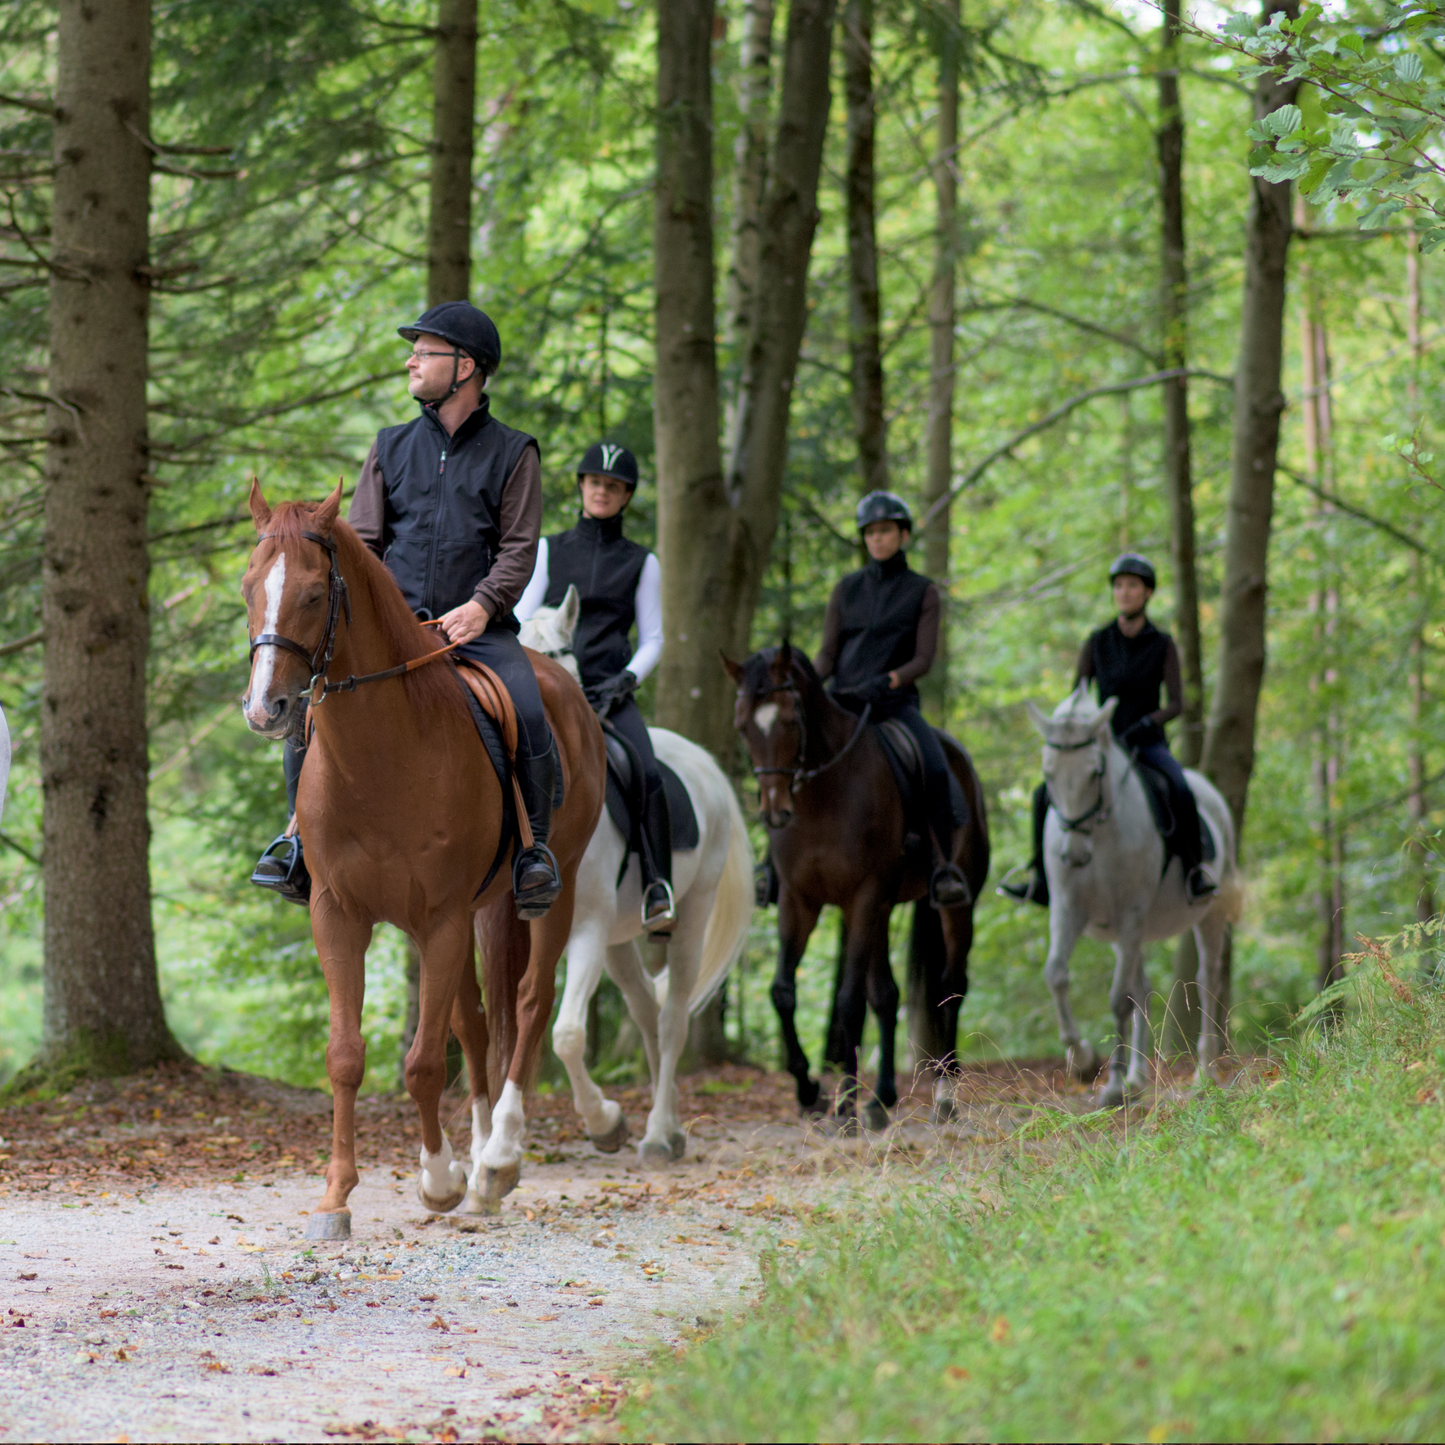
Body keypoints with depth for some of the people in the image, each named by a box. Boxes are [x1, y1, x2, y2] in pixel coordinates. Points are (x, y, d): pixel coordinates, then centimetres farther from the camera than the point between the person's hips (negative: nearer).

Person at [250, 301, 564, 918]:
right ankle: (302, 830, -3)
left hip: (478, 627, -3)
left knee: (530, 715, -28)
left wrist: (483, 604, -19)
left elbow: (519, 548, -1)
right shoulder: (392, 447, 15)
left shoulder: (512, 453, 7)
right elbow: (362, 541, 12)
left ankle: (533, 844, -12)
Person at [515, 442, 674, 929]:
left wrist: (626, 680, -7)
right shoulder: (548, 550, 15)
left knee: (647, 775, -28)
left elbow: (652, 639, 12)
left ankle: (658, 894, -27)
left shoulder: (641, 563, 13)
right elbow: (520, 620, 10)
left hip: (609, 692, -1)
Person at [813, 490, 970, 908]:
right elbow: (827, 653, 8)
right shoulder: (847, 589, 13)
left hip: (895, 702, -2)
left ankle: (945, 869, -25)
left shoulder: (922, 592, 7)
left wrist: (887, 682, -22)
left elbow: (924, 659, -3)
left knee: (937, 771, -30)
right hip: (843, 701, 2)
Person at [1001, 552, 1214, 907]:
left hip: (1148, 743, -2)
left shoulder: (1163, 645, -1)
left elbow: (1176, 704, -7)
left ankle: (1194, 870, -19)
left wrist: (1146, 723, -25)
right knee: (1047, 792, -19)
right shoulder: (1096, 643, 3)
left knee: (1180, 790, -34)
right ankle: (1040, 877, -6)